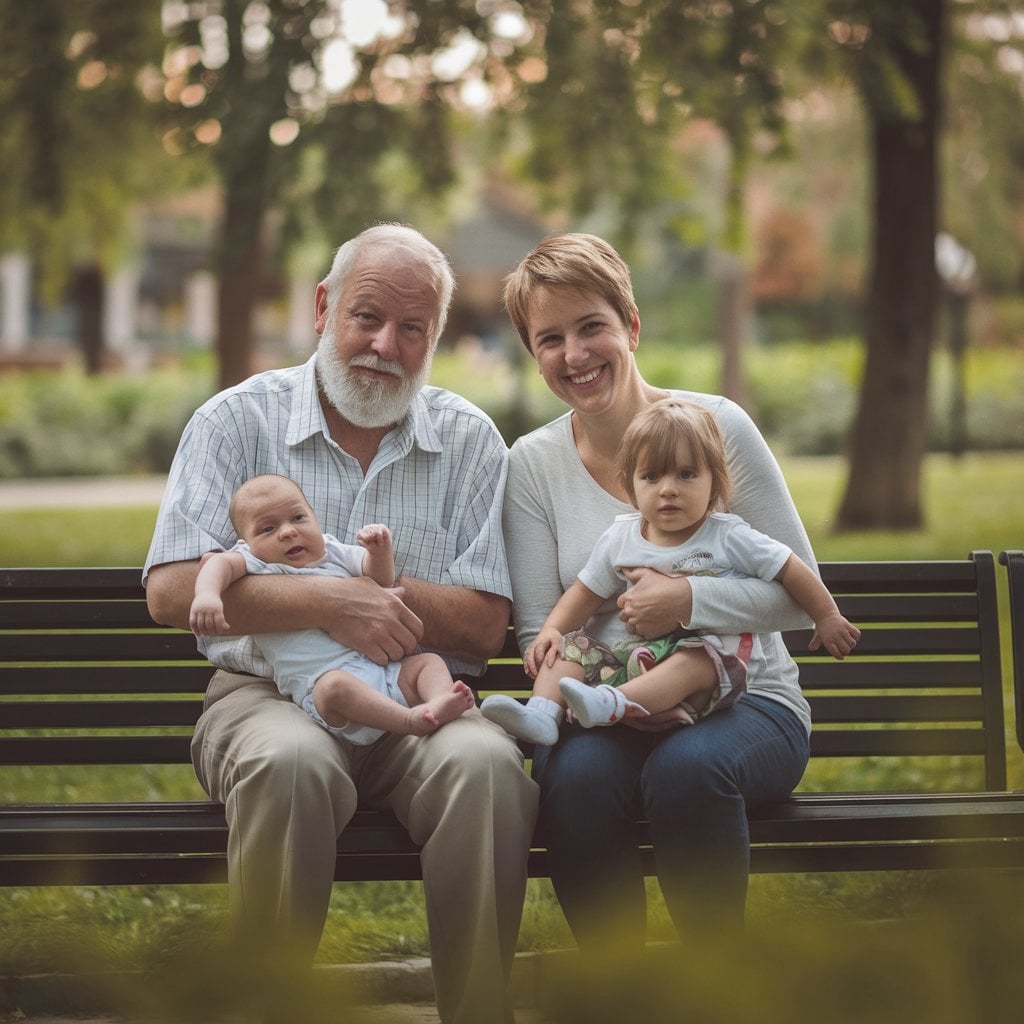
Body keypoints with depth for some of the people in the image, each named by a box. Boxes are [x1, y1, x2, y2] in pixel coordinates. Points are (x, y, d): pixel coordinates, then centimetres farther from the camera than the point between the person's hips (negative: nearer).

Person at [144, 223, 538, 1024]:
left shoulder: (470, 441, 10)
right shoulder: (237, 421, 5)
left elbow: (485, 627, 2)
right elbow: (172, 591, -7)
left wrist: (374, 582, -11)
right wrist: (330, 604, -17)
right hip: (269, 693, -1)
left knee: (487, 764, -32)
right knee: (292, 763, -37)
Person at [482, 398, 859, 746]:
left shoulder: (728, 538, 0)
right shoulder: (620, 539, 10)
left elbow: (792, 571, 6)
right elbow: (585, 593, 16)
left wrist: (828, 619, 12)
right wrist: (551, 630, 1)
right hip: (634, 656, 5)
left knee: (696, 661, -37)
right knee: (570, 646, -9)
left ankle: (611, 703, -55)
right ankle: (543, 715, -31)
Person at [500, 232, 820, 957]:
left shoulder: (716, 425, -2)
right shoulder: (534, 464, 4)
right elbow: (540, 636, 2)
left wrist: (691, 601, -20)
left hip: (746, 701, -1)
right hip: (607, 716, 2)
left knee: (686, 767, -36)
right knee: (576, 776, -33)